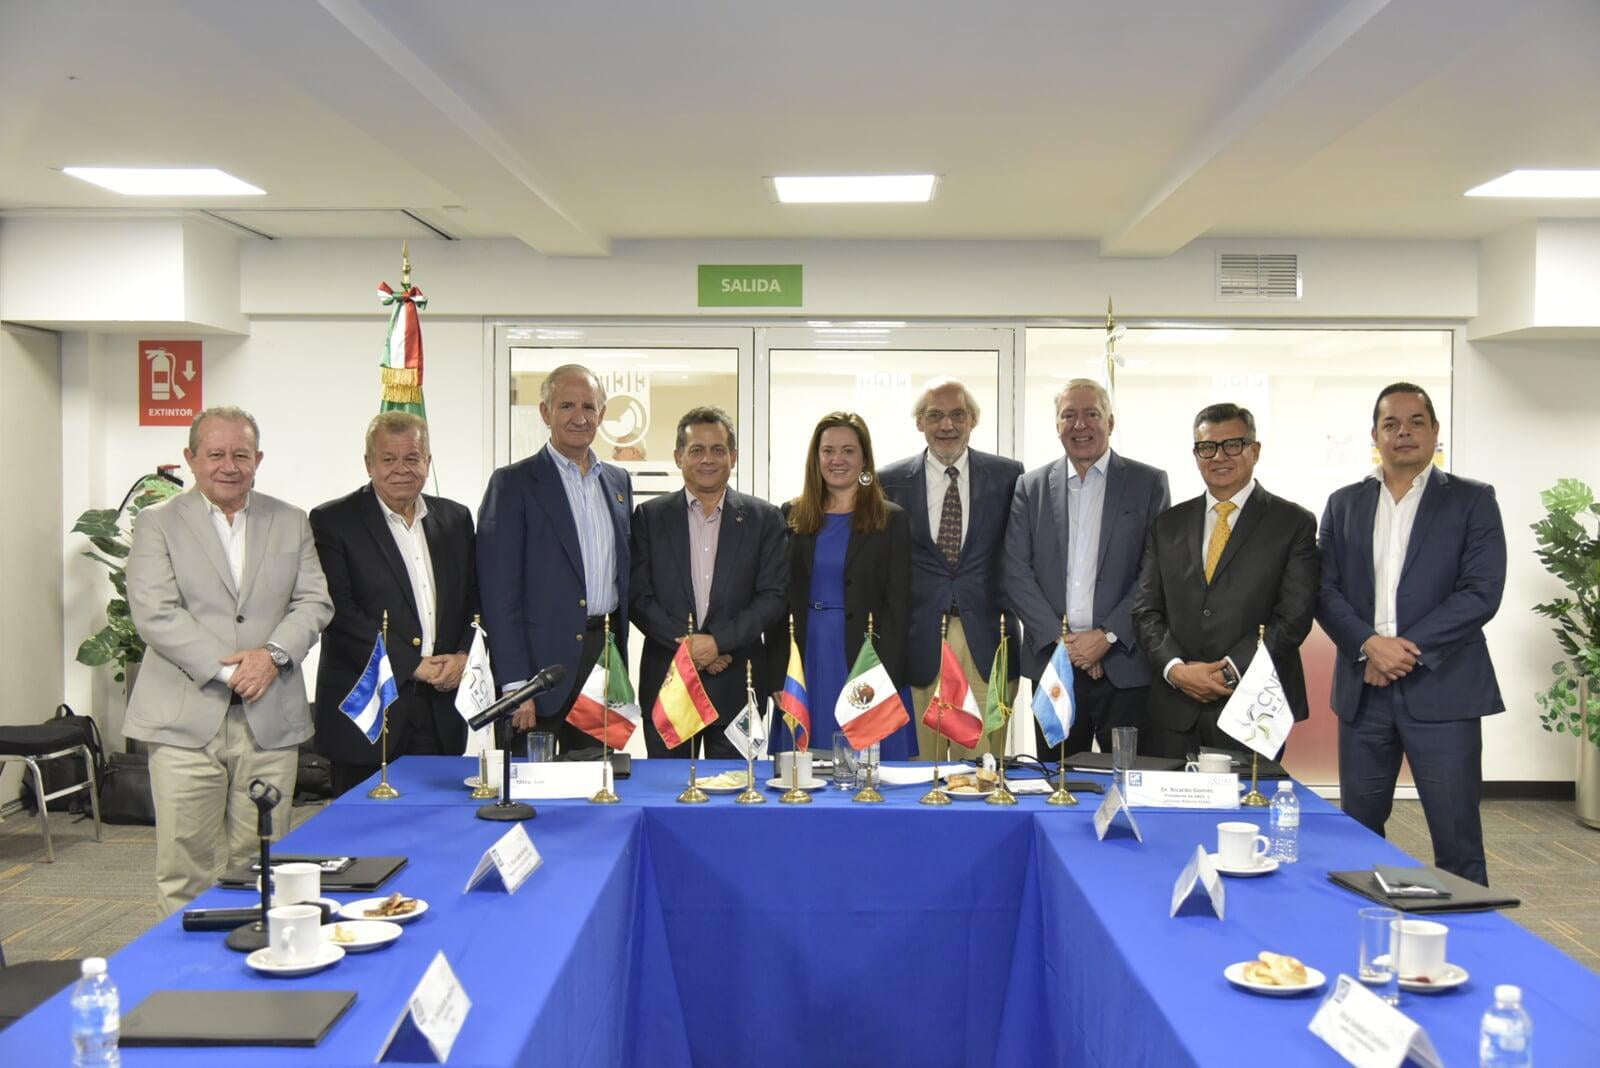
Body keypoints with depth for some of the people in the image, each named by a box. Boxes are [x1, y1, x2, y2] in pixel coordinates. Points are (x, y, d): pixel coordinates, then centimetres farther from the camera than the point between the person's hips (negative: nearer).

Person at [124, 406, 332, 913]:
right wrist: (226, 668, -13)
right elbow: (155, 613, -6)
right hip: (187, 719, -2)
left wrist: (273, 653, -10)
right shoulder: (156, 523, 5)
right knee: (185, 870, 1)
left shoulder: (292, 522, 14)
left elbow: (314, 602, 8)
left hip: (270, 722, 2)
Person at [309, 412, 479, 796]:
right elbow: (339, 612, -10)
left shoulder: (455, 519, 13)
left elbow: (476, 601, 15)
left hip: (441, 716, 4)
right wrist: (413, 666, -13)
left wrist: (464, 656, -5)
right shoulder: (333, 521, -2)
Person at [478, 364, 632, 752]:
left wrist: (620, 655, 12)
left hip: (605, 652, 5)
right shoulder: (514, 483, -4)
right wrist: (514, 683, -15)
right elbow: (499, 592, -9)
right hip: (542, 659, -5)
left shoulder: (618, 481, 14)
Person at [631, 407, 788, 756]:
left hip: (736, 685, 0)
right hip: (666, 684, 1)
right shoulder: (649, 516, 7)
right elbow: (637, 597, 1)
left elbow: (774, 597, -1)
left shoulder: (764, 518, 6)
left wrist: (719, 641, -12)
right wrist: (685, 643, -11)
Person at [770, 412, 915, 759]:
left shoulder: (891, 520, 2)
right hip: (805, 667, 2)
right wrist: (778, 677, 0)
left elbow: (897, 607, -2)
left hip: (864, 665, -2)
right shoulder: (791, 517, 9)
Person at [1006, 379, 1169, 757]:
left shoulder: (1149, 483, 4)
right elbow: (1016, 572, 3)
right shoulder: (1031, 486, 9)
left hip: (1125, 665, -2)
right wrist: (1060, 639, -6)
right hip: (1052, 661, 2)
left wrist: (1108, 635, -10)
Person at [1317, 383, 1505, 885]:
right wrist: (1369, 644, -12)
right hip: (1363, 690, 3)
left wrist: (1409, 648, -13)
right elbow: (1325, 590, 5)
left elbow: (1482, 592, -6)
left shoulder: (1472, 500, 4)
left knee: (1457, 839, 0)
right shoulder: (1344, 504, 12)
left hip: (1441, 688, -3)